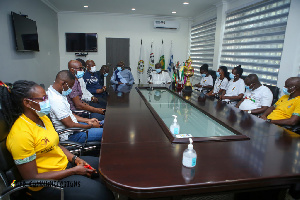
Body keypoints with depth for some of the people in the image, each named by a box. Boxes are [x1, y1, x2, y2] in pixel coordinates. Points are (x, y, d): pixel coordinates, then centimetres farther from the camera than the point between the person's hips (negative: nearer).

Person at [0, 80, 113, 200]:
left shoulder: (43, 118, 1)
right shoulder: (21, 134, -25)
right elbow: (32, 178, -22)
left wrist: (75, 159, -4)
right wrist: (73, 171, -20)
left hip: (65, 163, 9)